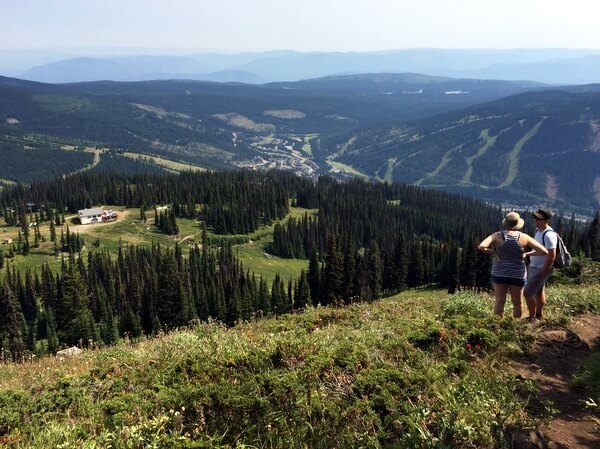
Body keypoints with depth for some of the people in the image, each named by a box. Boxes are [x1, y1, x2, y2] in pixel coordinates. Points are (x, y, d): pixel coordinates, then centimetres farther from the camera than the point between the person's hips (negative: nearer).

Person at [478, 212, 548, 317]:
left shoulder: (497, 236, -10)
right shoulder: (523, 237, -9)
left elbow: (481, 247, -23)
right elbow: (543, 251, -9)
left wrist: (493, 252, -8)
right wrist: (527, 254, 1)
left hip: (499, 273, 0)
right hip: (517, 274, 0)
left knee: (500, 302, 6)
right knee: (517, 303, 13)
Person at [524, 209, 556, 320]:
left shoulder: (549, 235, -25)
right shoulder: (538, 230, 4)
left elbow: (552, 256, -26)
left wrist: (543, 272, -21)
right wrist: (530, 264, 16)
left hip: (541, 269, -9)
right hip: (533, 267, 9)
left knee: (527, 293, -7)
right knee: (539, 291, 19)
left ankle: (532, 317, 6)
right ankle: (539, 315, 32)